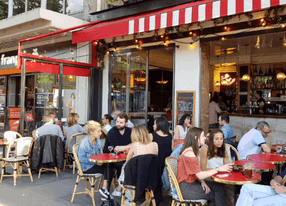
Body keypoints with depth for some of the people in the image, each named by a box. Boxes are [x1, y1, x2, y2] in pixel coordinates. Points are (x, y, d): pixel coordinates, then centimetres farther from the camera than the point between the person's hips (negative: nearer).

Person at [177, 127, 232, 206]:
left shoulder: (192, 151, 11)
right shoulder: (189, 153, -21)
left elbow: (197, 172, 8)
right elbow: (200, 175, -23)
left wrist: (202, 182, -10)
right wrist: (219, 169, -20)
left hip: (192, 183, 9)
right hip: (186, 188, -9)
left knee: (218, 187, -4)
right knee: (218, 195, -7)